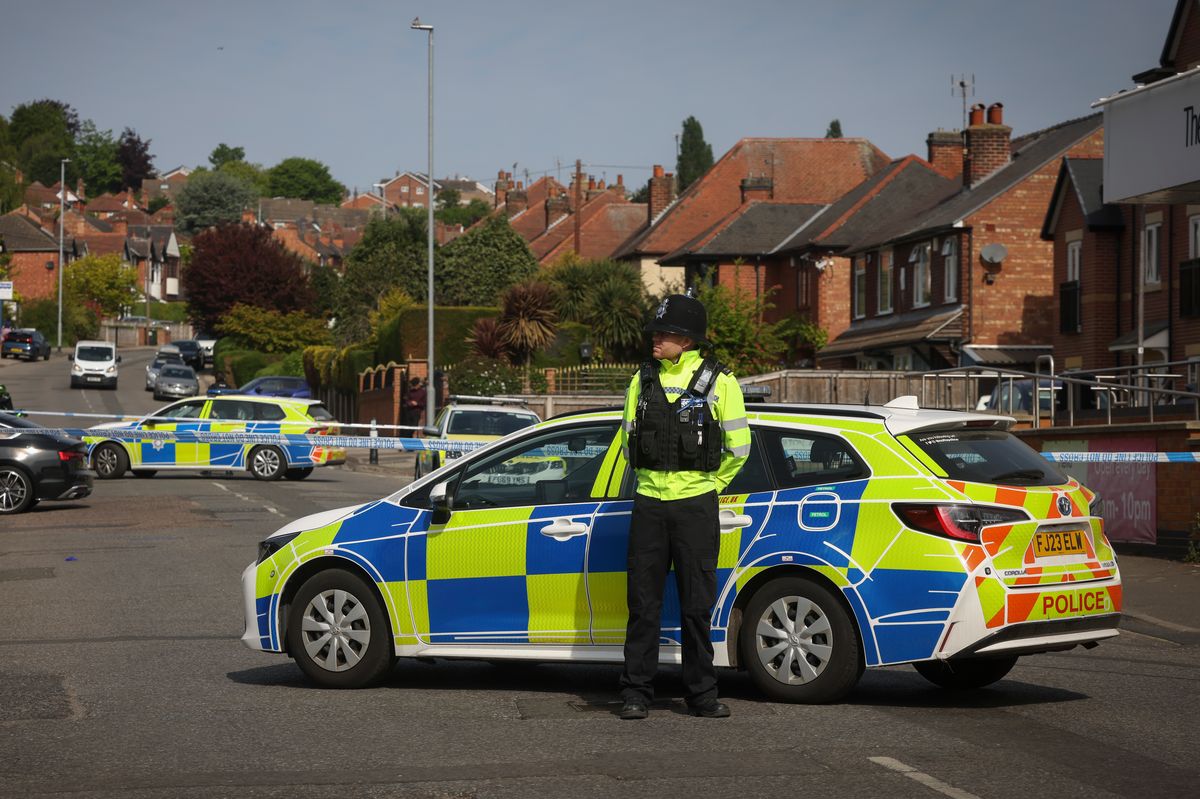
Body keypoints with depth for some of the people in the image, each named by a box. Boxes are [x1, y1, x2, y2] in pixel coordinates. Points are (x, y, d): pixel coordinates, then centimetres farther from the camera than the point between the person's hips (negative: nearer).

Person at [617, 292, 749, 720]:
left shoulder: (719, 382, -2)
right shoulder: (642, 380, 8)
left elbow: (738, 446, 3)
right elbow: (628, 440, 18)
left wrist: (709, 484, 7)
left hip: (696, 506, -3)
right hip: (649, 504, 3)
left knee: (696, 604, 2)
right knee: (643, 601, 2)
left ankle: (702, 694, 11)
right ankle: (636, 692, 6)